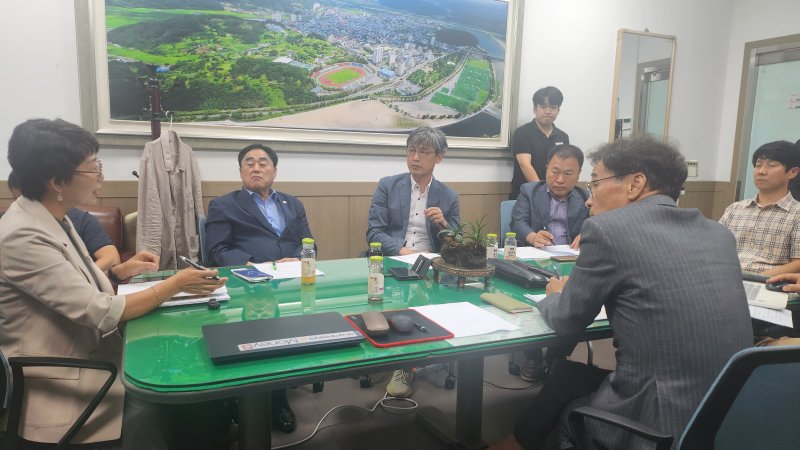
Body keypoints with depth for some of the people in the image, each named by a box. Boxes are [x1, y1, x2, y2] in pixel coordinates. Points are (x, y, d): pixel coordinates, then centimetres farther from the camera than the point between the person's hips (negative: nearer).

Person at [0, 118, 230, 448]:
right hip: (61, 383, -8)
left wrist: (121, 271, 2)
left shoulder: (51, 218, 4)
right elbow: (101, 314, -25)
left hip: (85, 354, 8)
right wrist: (175, 284, -19)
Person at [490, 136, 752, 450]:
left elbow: (567, 321, -4)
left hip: (664, 423, -6)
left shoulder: (607, 228, -13)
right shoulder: (719, 234, 7)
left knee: (566, 376, 22)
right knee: (567, 374, 23)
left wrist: (556, 296, 17)